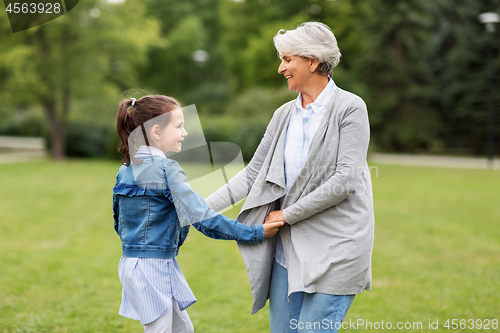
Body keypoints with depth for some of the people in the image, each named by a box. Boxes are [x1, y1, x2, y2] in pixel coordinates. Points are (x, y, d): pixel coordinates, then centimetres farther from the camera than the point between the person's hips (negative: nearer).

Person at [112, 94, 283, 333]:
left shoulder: (126, 170, 8)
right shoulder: (166, 170, -17)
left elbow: (119, 224, 16)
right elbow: (205, 221, -21)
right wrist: (257, 233, -19)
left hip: (132, 260, 9)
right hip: (154, 268, -9)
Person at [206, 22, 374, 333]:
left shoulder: (350, 107, -7)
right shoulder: (285, 114, 12)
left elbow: (345, 179, -15)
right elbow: (253, 173, 12)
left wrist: (289, 214, -11)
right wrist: (204, 207, 3)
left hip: (334, 249, -6)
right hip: (288, 249, 6)